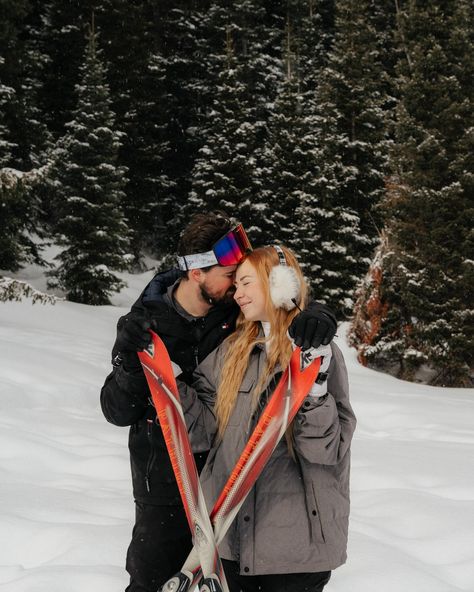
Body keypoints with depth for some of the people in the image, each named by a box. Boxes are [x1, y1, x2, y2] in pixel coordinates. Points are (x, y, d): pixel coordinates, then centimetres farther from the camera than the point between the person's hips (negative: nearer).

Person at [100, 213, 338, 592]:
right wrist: (130, 368, -29)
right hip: (165, 487, -2)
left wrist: (316, 315, -23)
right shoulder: (144, 324, -11)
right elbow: (118, 413, -8)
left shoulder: (239, 311, -9)